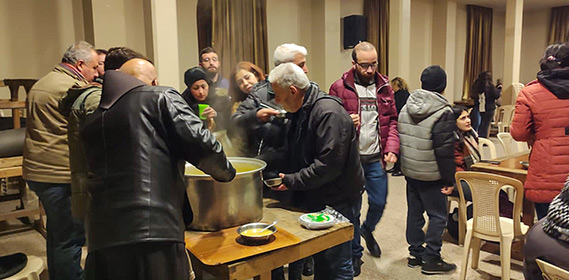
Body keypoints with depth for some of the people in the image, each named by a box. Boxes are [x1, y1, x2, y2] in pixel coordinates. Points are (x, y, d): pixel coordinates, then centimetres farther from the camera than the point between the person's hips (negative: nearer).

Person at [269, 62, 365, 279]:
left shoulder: (328, 112, -22)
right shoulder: (301, 111, 9)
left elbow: (328, 164, -28)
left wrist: (292, 181, -20)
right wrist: (288, 178, 6)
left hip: (338, 201, -9)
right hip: (316, 199, 9)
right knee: (320, 260, 21)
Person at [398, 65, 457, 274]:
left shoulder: (406, 108, 4)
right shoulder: (443, 113, -16)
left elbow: (400, 139, 11)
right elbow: (445, 150, -18)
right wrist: (449, 179, -11)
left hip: (409, 171, 7)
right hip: (431, 175, -7)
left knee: (414, 212, 15)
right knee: (437, 216, 6)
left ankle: (415, 254, 26)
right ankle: (431, 260, 12)